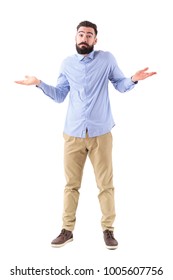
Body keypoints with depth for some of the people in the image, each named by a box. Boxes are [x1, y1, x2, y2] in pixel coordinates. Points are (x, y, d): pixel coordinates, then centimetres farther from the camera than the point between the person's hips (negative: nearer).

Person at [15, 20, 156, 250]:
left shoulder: (107, 59, 0)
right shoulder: (67, 64, 7)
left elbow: (120, 85, 8)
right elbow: (59, 96, 11)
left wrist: (134, 79, -13)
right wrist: (39, 83, 1)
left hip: (101, 133, -2)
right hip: (73, 133, 2)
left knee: (106, 184, 5)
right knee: (71, 184, 9)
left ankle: (108, 230, 18)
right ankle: (67, 230, 20)